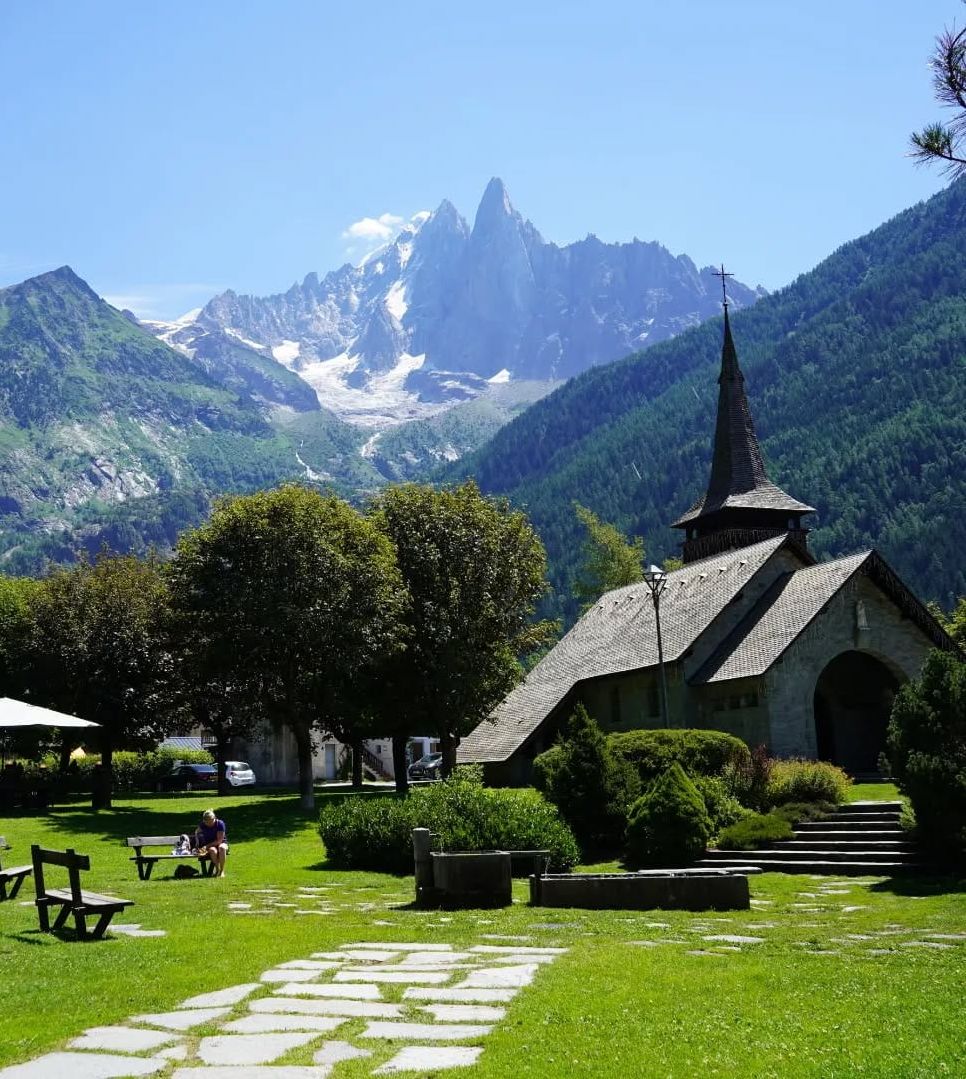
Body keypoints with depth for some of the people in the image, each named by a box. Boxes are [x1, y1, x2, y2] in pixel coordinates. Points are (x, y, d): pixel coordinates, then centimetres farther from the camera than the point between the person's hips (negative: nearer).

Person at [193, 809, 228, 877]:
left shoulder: (220, 824, -17)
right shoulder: (203, 825, -7)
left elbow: (219, 840, -18)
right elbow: (197, 832, 15)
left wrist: (207, 846, -23)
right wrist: (197, 843, -1)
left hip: (221, 843, -1)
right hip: (210, 846, 1)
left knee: (222, 848, -40)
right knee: (213, 850, -38)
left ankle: (222, 870, -26)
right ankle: (217, 870, -18)